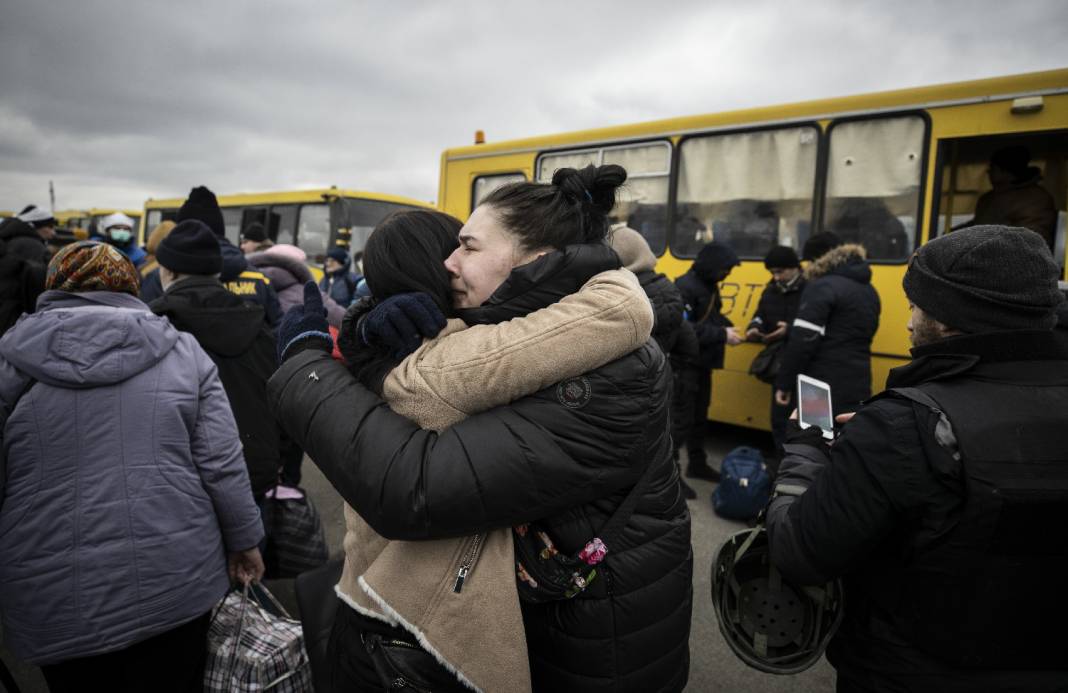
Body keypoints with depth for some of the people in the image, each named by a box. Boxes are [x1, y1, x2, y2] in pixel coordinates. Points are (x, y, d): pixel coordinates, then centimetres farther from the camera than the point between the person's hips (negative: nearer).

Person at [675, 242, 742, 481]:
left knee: (699, 413, 19)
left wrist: (728, 327, 1)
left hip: (703, 363, 9)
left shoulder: (709, 285, 11)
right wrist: (722, 335, -23)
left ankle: (697, 464, 33)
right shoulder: (685, 287, -19)